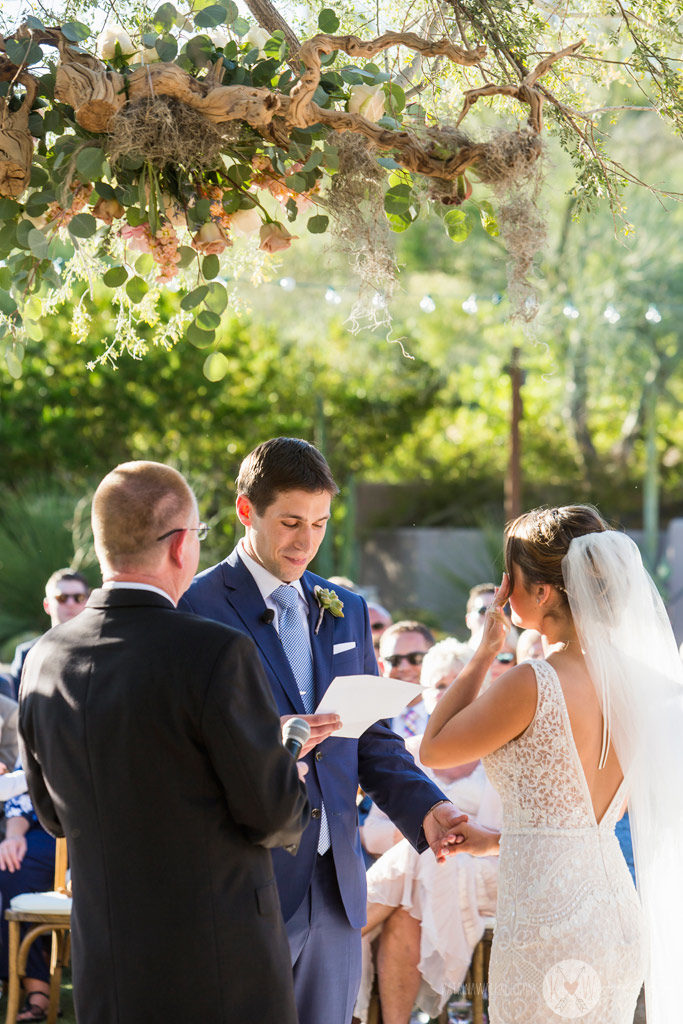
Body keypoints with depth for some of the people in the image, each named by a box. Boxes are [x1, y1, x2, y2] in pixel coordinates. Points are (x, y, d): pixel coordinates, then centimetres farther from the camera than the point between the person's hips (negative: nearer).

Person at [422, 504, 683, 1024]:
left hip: (548, 921, -8)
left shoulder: (532, 685, -17)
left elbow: (432, 749, -1)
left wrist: (485, 652, 3)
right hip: (621, 918, 8)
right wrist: (496, 838, 22)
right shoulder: (632, 677, 5)